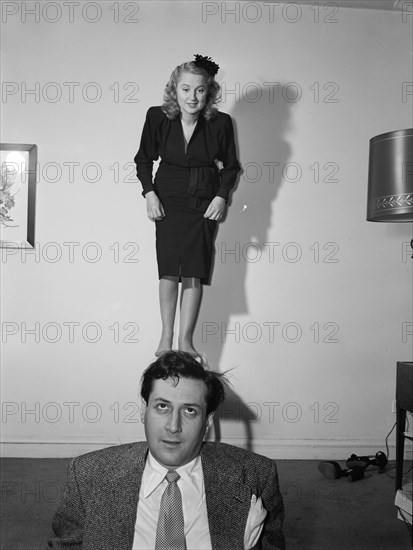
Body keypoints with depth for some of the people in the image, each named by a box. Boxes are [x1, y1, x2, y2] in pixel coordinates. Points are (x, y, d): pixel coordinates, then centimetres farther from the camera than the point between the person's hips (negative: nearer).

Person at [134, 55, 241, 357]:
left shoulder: (220, 123, -10)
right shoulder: (158, 118, -9)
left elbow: (231, 166, 4)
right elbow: (144, 159, 5)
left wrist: (222, 196, -9)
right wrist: (149, 193, -6)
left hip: (204, 204, 0)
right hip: (168, 201, 0)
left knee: (194, 274, -1)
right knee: (169, 272, -1)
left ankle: (186, 340, 10)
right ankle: (166, 337, 12)